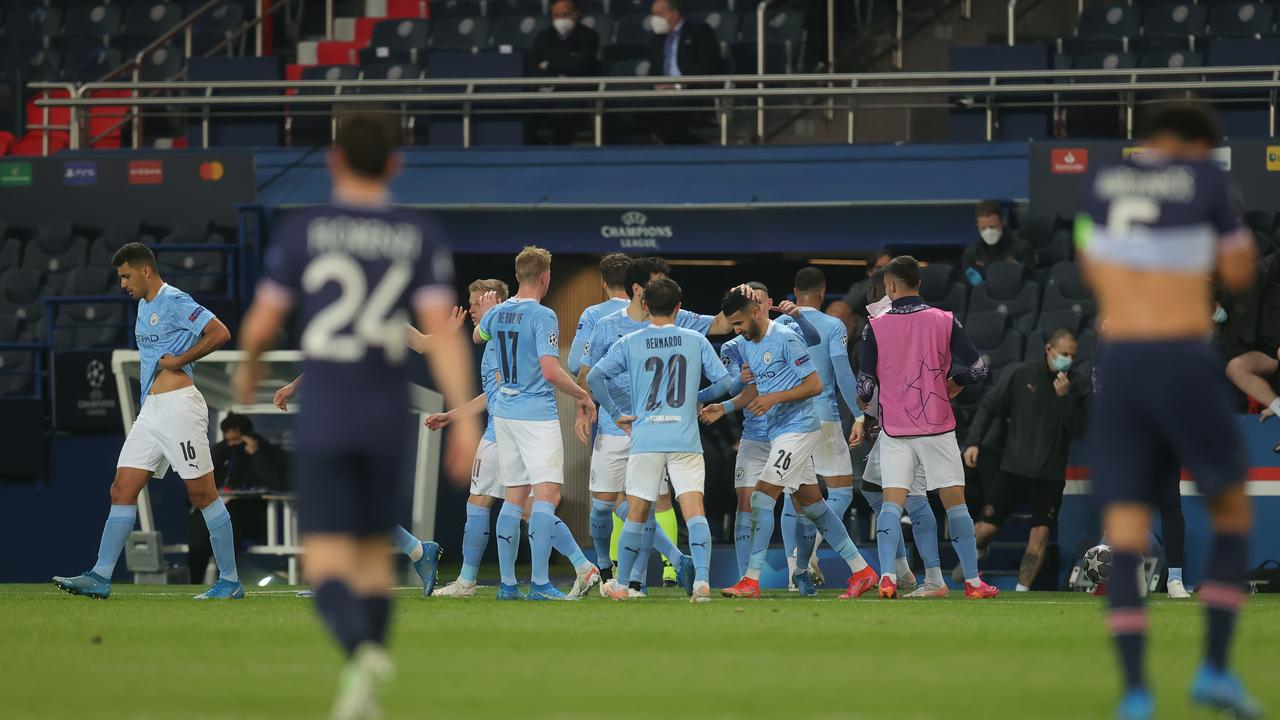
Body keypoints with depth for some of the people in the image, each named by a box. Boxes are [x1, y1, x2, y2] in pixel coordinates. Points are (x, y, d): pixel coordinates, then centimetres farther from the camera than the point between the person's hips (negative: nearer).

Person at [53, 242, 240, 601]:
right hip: (150, 410, 10)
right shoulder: (144, 305, 19)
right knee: (122, 489, 3)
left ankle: (230, 582, -1)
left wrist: (178, 360, -16)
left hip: (179, 406, -10)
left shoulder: (175, 301, -10)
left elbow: (220, 333, -20)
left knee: (203, 494, -6)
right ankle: (100, 578, 1)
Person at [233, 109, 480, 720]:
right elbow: (442, 330, -9)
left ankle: (363, 651, -35)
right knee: (374, 548, 20)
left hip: (323, 418, -3)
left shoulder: (303, 230, -2)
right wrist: (465, 418, -11)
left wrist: (248, 368, 23)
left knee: (326, 562, -4)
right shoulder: (420, 236, 2)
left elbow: (261, 324, 1)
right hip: (388, 417, 3)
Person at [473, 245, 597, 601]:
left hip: (504, 411, 8)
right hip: (537, 414, -8)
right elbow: (551, 371, -22)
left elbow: (478, 335, 31)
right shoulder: (542, 316, -14)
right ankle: (539, 583, -18)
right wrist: (582, 395, -9)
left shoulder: (498, 313, 7)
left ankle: (507, 583, 11)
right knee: (547, 494, -9)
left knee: (514, 498, 12)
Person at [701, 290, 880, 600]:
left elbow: (815, 385, -16)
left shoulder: (786, 339, -15)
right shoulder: (748, 345, 12)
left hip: (798, 428, -10)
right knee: (810, 502, 10)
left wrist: (774, 398, -23)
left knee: (762, 496, -13)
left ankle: (751, 580, -12)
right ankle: (861, 571, 15)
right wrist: (724, 408, 8)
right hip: (780, 432, 10)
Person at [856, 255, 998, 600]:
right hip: (938, 428, 0)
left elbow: (865, 384, -1)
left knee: (892, 503, -1)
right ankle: (973, 581, 8)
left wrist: (863, 401, 22)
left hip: (894, 429, 0)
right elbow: (978, 367, -2)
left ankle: (886, 577, -17)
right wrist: (955, 382, 18)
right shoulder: (945, 321, -2)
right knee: (955, 501, 6)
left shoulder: (874, 328, -4)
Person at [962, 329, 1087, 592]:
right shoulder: (1023, 374, -2)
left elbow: (1078, 430, -7)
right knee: (987, 527, -3)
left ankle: (1022, 591, -5)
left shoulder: (1074, 385, 1)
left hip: (1050, 474, 1)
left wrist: (1065, 397, -18)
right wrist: (973, 442, -5)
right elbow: (988, 406, 4)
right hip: (1014, 468, -1)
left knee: (1040, 533, -11)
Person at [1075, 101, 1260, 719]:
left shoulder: (1102, 183, 13)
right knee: (1232, 514, 14)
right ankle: (1215, 668, 2)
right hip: (1185, 361, -3)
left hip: (1117, 364, 3)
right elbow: (1239, 272, 8)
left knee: (1124, 539, 0)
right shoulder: (1206, 177, 1)